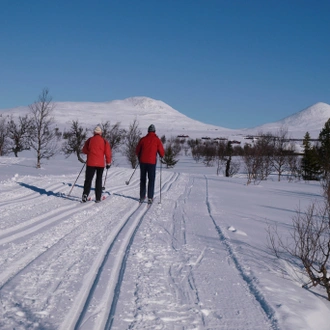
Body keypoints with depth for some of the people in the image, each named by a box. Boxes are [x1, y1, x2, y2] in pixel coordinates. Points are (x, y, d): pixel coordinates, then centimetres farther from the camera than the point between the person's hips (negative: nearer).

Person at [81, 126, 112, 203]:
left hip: (91, 163, 0)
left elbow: (84, 150, 7)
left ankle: (85, 194, -16)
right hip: (101, 164, 0)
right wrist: (108, 163, 7)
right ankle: (98, 198, 8)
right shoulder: (104, 141, 1)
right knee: (99, 180, 10)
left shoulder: (90, 140, 2)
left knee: (88, 179, 5)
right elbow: (108, 153, -3)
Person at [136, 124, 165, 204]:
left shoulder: (143, 139, 3)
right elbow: (161, 152, -1)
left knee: (143, 180, 13)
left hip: (143, 162, 2)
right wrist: (161, 156, 21)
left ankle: (142, 197, 14)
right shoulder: (157, 140, -2)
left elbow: (137, 151, 10)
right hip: (152, 162, -2)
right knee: (151, 180, 3)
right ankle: (150, 198, -4)